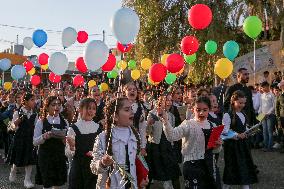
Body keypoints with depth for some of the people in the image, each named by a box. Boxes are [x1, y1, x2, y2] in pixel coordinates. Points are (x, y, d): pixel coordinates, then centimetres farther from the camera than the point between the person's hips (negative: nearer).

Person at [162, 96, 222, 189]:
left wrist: (218, 145, -2)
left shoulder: (212, 126, 9)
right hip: (193, 165, -5)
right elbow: (171, 136, -24)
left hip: (210, 165, 6)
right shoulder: (188, 125, -7)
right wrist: (165, 120, -36)